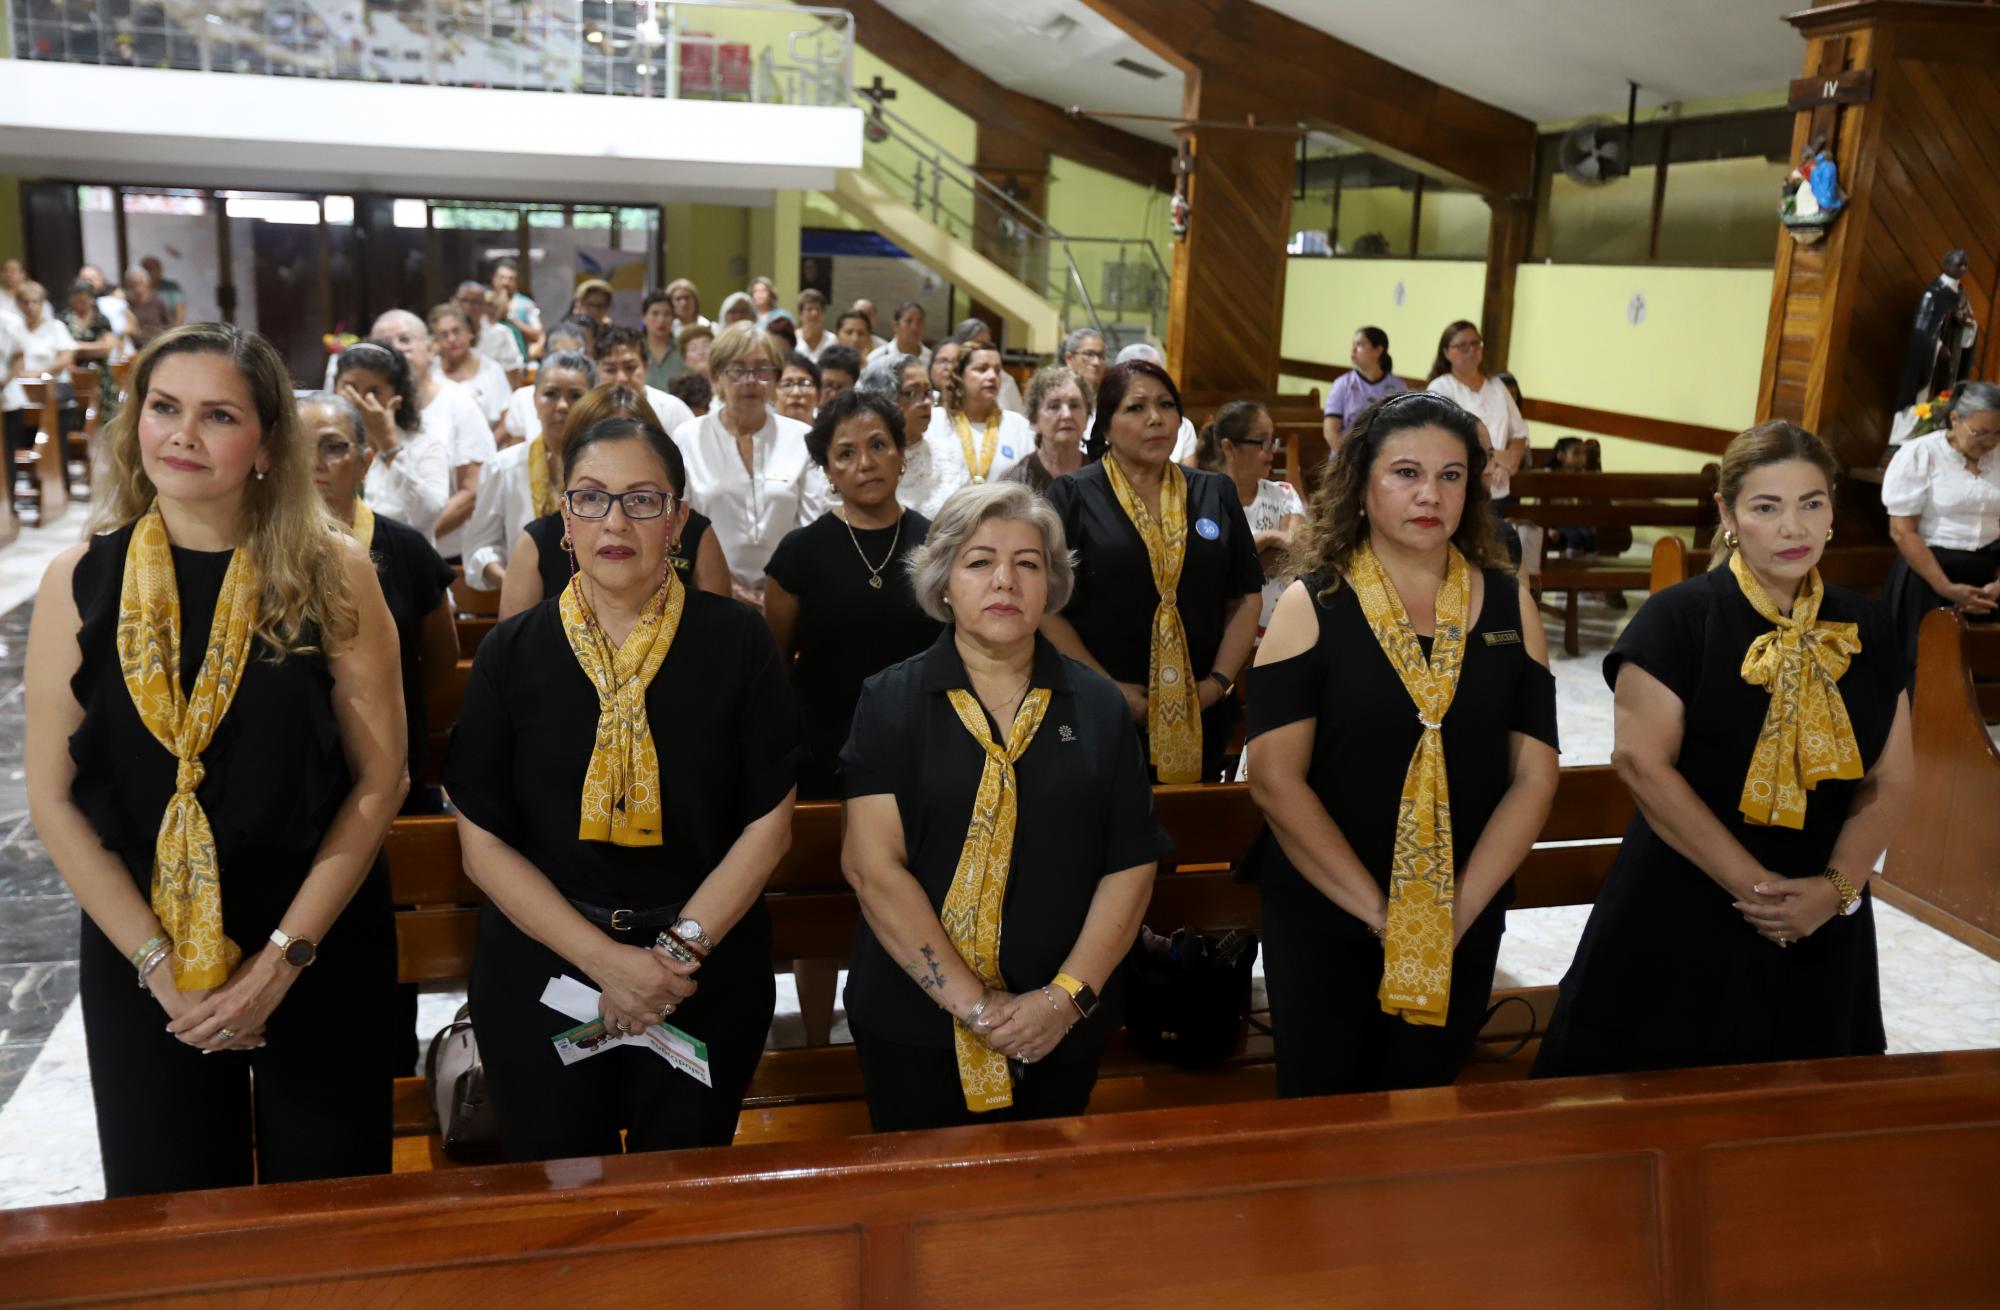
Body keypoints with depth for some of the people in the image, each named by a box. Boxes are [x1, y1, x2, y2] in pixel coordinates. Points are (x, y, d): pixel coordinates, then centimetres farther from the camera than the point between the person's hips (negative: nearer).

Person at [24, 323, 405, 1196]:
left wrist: (282, 959, -12)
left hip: (325, 949, -1)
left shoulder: (333, 576, -8)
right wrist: (156, 961, -11)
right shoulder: (78, 582, -4)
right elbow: (53, 799, -3)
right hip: (136, 959, 1)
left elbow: (379, 775, -8)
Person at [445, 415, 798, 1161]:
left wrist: (681, 948, -15)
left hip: (707, 980, 0)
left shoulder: (737, 644, -5)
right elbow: (482, 841, -4)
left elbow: (769, 823, -4)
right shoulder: (511, 654, -3)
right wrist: (605, 958, -15)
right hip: (542, 973, 1)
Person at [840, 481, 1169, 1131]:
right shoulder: (891, 701, -3)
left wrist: (1068, 994, -12)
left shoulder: (1098, 704, 3)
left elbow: (1132, 864, -1)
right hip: (915, 1023, -2)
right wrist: (971, 1002, -17)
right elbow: (873, 865, -11)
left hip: (1062, 1029, 2)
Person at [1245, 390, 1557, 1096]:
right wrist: (1377, 910, -14)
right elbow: (1276, 779, -13)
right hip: (1323, 920, -2)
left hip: (1465, 927, 3)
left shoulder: (1509, 604, 1)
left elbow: (1534, 774, -2)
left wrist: (1460, 907, -11)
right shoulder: (1312, 605, -7)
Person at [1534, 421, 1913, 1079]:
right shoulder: (1677, 618, -8)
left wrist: (1837, 886, -10)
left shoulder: (1867, 629, 7)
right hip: (1681, 924, -4)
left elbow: (1891, 779, 6)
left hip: (1822, 931, 4)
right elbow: (1644, 762, -14)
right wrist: (1753, 884, -16)